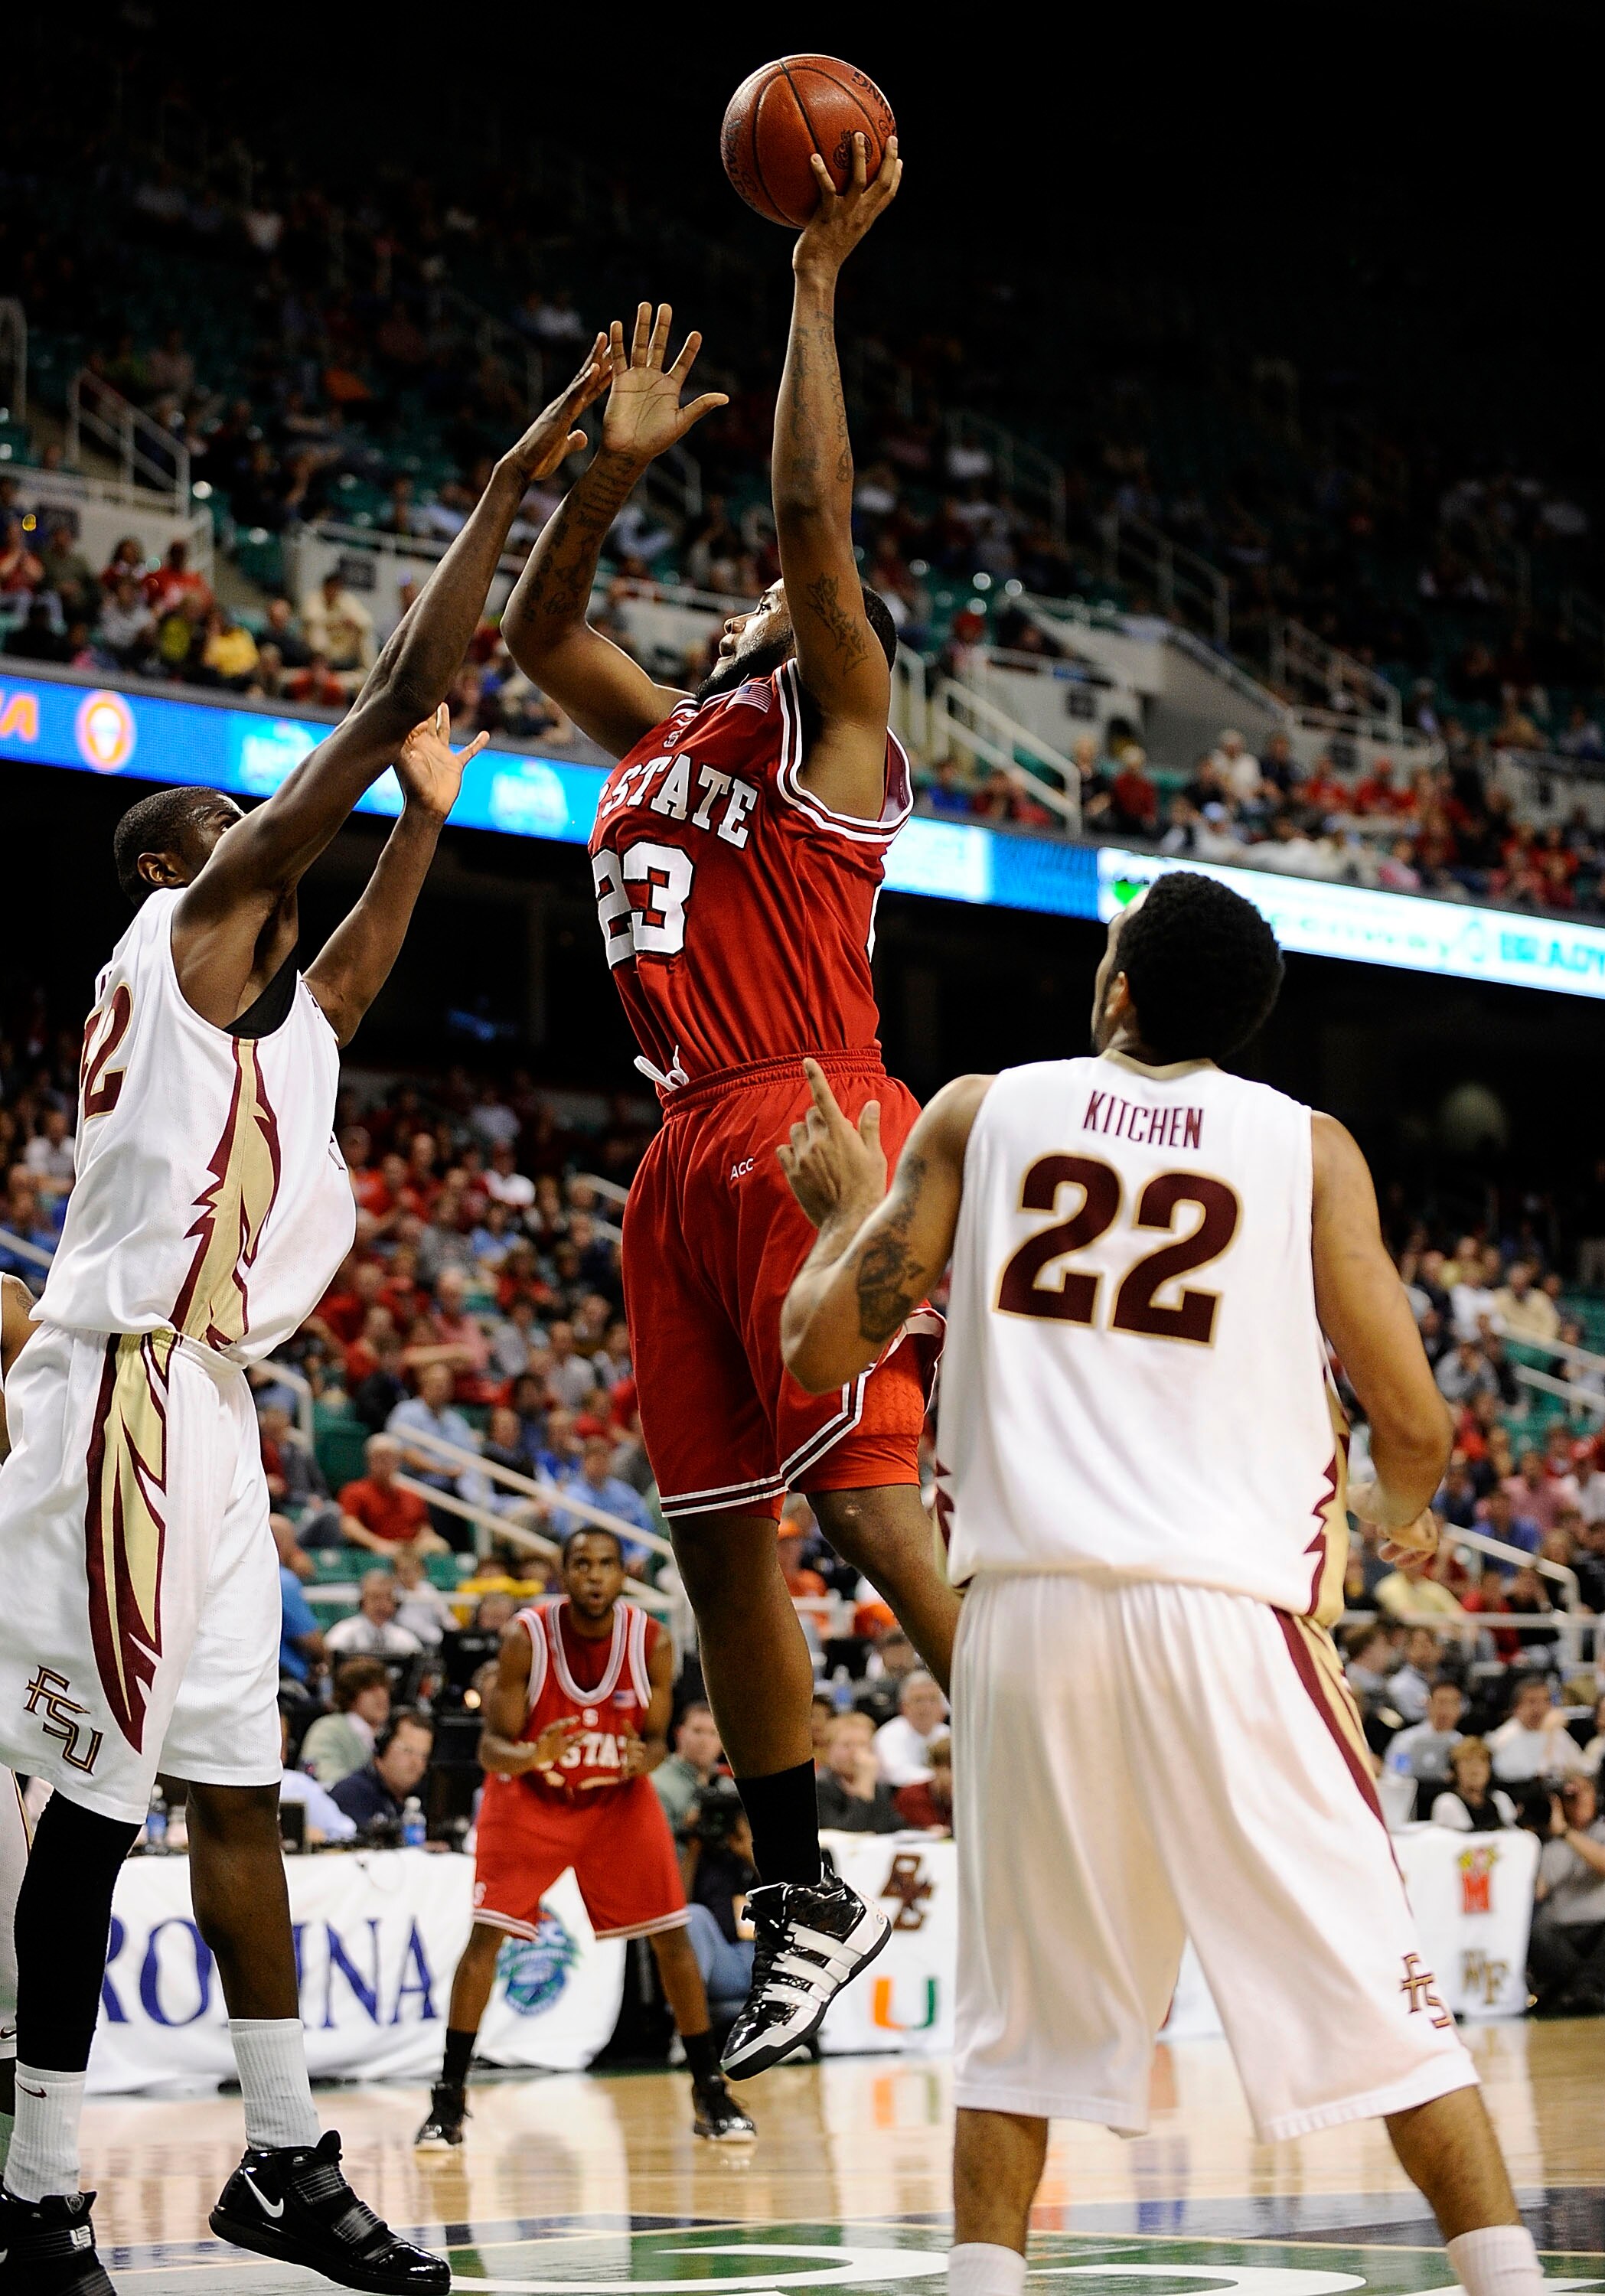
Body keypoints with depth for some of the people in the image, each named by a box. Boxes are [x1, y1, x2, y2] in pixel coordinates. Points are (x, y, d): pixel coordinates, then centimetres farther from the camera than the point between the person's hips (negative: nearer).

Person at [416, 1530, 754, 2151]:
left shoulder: (652, 1642, -17)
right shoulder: (527, 1637, -23)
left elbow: (654, 1738, -4)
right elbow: (492, 1746, -19)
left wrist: (645, 1758, -28)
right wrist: (531, 1756, -42)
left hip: (618, 1797, 2)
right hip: (529, 1796, -2)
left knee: (672, 1936, -3)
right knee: (485, 1932, -14)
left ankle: (711, 2094, 9)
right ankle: (448, 2100, -7)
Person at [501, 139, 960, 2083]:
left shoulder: (827, 719, 4)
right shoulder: (665, 736, 24)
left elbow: (814, 513, -8)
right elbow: (531, 628, 30)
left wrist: (817, 279, -6)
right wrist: (619, 464, 21)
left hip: (806, 1128, -8)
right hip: (687, 1153, 8)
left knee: (864, 1488, -17)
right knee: (716, 1536, 6)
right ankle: (801, 1899, 12)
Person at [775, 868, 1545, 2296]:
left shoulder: (980, 1114, 10)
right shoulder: (1307, 1148, 7)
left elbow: (822, 1349, 8)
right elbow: (1412, 1420, 4)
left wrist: (847, 1205, 27)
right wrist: (1401, 1512, 27)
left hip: (1029, 1609, 2)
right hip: (1229, 1608, -1)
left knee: (1023, 2007, 13)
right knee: (1377, 1990, 4)